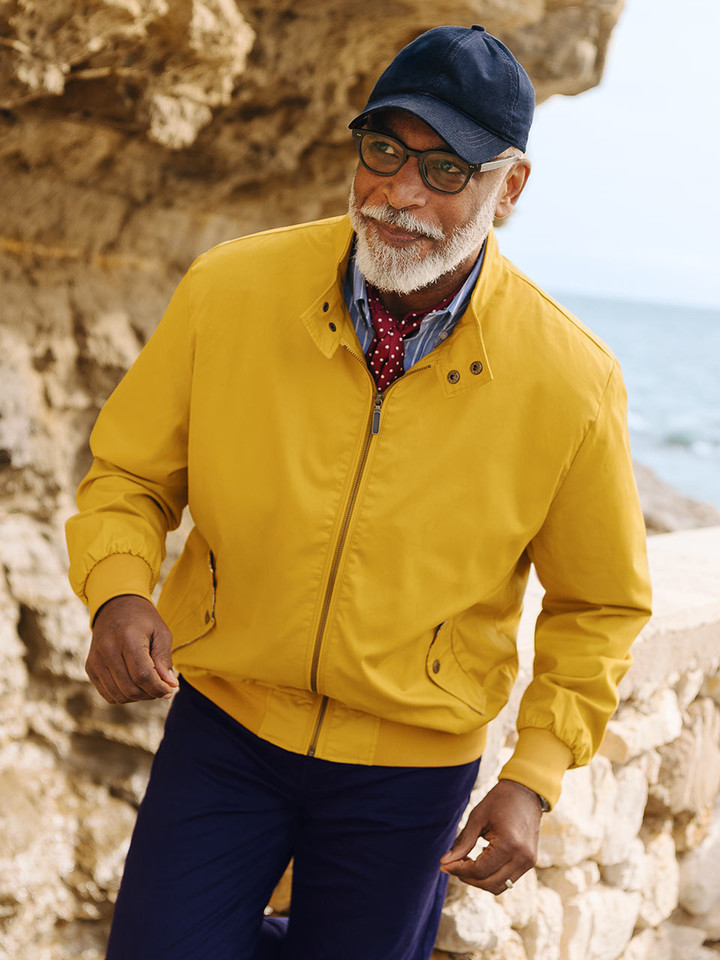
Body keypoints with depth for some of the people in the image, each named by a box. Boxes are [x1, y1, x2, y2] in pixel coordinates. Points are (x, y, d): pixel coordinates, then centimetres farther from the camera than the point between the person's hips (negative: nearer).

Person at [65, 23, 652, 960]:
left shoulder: (573, 383, -17)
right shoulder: (230, 291, -16)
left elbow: (601, 604, -1)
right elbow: (128, 476, -1)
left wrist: (535, 778, -10)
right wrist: (120, 593, -21)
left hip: (413, 759, 0)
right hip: (227, 718, 1)